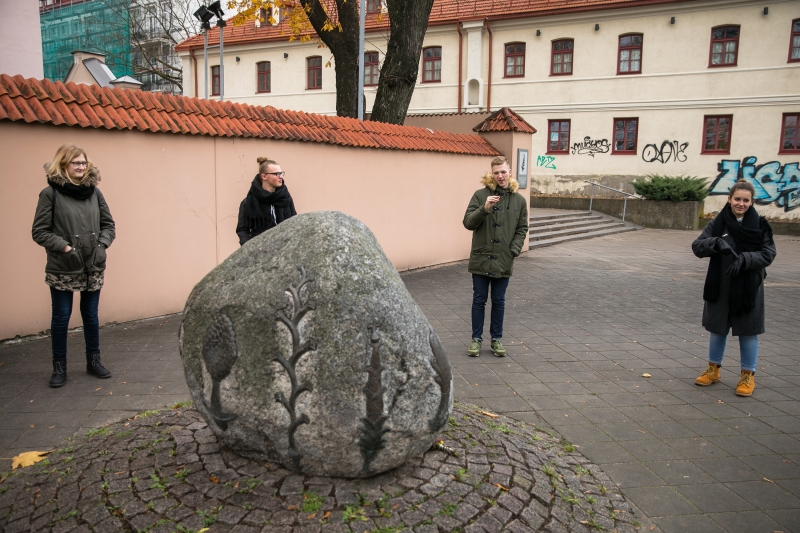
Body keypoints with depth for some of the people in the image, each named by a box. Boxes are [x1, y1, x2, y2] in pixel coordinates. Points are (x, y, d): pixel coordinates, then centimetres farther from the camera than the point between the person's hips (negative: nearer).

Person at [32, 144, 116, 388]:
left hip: (93, 267, 3)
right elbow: (40, 231, -6)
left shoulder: (94, 191, 4)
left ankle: (93, 362, 26)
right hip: (62, 269, -3)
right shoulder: (50, 193, -7)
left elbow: (108, 224, 11)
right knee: (61, 318, 6)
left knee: (91, 316, 13)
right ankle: (59, 367, 20)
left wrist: (102, 244, -5)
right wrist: (64, 247, -16)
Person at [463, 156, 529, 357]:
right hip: (480, 259, -1)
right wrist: (484, 208, -22)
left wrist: (513, 251, -6)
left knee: (499, 302, 12)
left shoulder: (519, 200, 2)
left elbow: (522, 229, 6)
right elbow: (468, 223, -7)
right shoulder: (480, 195, -4)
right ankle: (476, 338, 21)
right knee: (479, 300, 8)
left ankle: (497, 339, 25)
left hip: (504, 262, 1)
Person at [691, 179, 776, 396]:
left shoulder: (760, 225, -4)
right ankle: (713, 369, 31)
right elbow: (697, 246, -7)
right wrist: (716, 242, -27)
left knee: (748, 332, 8)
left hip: (749, 289, -2)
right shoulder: (718, 224, -1)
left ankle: (748, 375, 23)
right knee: (717, 328, 14)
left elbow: (768, 254, -8)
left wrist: (744, 259, -25)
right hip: (720, 287, 2)